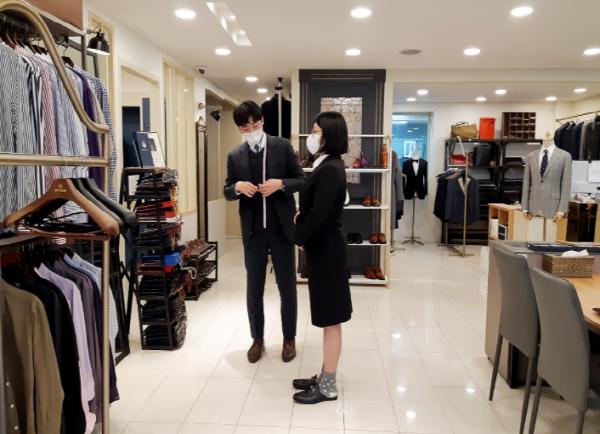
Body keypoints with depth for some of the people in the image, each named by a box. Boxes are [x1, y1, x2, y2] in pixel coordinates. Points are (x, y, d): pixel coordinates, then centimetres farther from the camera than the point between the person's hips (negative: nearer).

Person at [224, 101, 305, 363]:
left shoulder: (282, 146, -1)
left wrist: (280, 184, -19)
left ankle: (289, 339, 25)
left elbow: (301, 181, -1)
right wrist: (238, 186, -14)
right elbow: (227, 193, 8)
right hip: (253, 231, 2)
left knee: (287, 287, 8)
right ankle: (257, 339, 27)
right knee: (254, 289, 10)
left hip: (281, 228, -2)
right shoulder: (235, 156, 5)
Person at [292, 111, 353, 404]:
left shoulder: (330, 170, -19)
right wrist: (302, 229, 1)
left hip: (326, 250, -10)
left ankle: (328, 386, 15)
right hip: (323, 247, 10)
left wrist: (299, 238, -7)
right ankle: (325, 377, 30)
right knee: (327, 318, 16)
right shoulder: (328, 166, 11)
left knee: (331, 320, 2)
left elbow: (319, 215, -22)